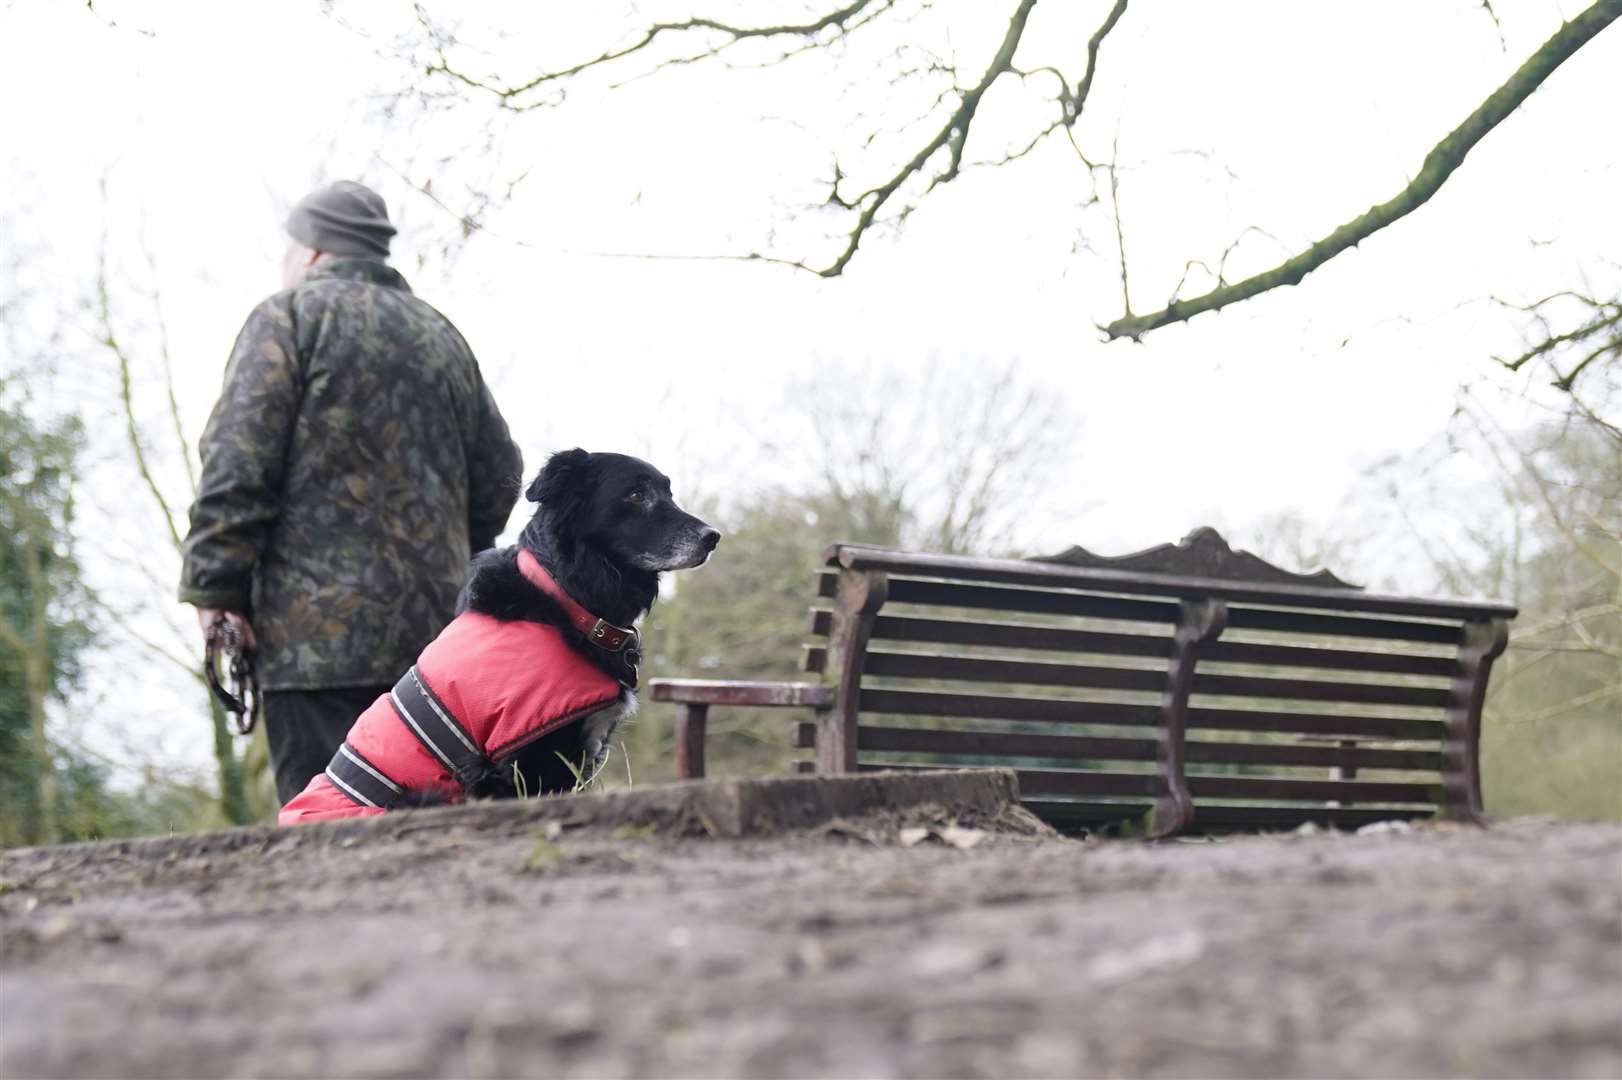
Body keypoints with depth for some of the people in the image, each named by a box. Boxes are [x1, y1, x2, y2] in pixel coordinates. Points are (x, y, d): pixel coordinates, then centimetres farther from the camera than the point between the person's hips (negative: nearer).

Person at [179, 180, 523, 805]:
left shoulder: (289, 317, 0)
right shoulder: (441, 335, 21)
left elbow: (237, 465, -11)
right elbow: (498, 476, 22)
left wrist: (212, 585, -9)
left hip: (321, 629, -7)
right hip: (434, 627, 7)